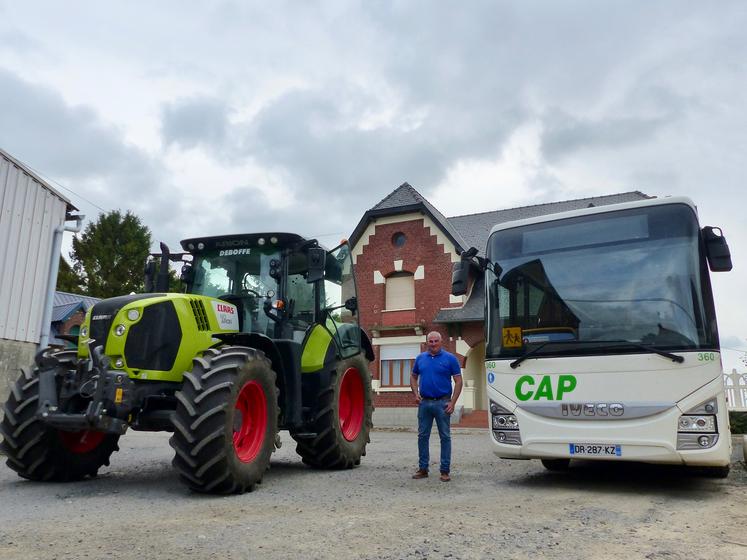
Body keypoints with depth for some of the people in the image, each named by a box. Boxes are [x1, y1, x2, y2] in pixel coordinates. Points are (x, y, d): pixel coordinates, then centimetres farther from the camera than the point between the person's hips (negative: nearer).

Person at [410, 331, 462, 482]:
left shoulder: (450, 358, -2)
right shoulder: (420, 358, 9)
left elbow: (458, 381, -3)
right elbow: (414, 377, 18)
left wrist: (452, 402, -12)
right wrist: (416, 394, 2)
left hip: (442, 403, -3)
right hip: (424, 402, 4)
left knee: (445, 437, 2)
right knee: (422, 436, 8)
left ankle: (445, 471, 10)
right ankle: (423, 468, 19)